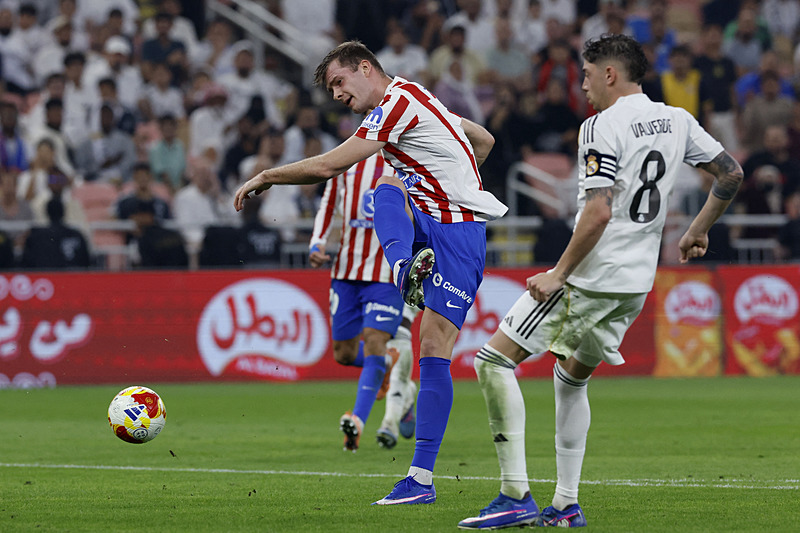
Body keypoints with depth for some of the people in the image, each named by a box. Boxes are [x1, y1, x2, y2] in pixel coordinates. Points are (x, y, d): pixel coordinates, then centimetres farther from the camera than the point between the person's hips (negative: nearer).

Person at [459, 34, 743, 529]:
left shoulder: (603, 127, -14)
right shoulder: (677, 121, 9)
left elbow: (599, 213, -22)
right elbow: (732, 173, 14)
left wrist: (558, 275, -17)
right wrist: (699, 231, 27)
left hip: (590, 278, -8)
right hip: (637, 283, 8)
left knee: (494, 361, -6)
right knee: (572, 378, 24)